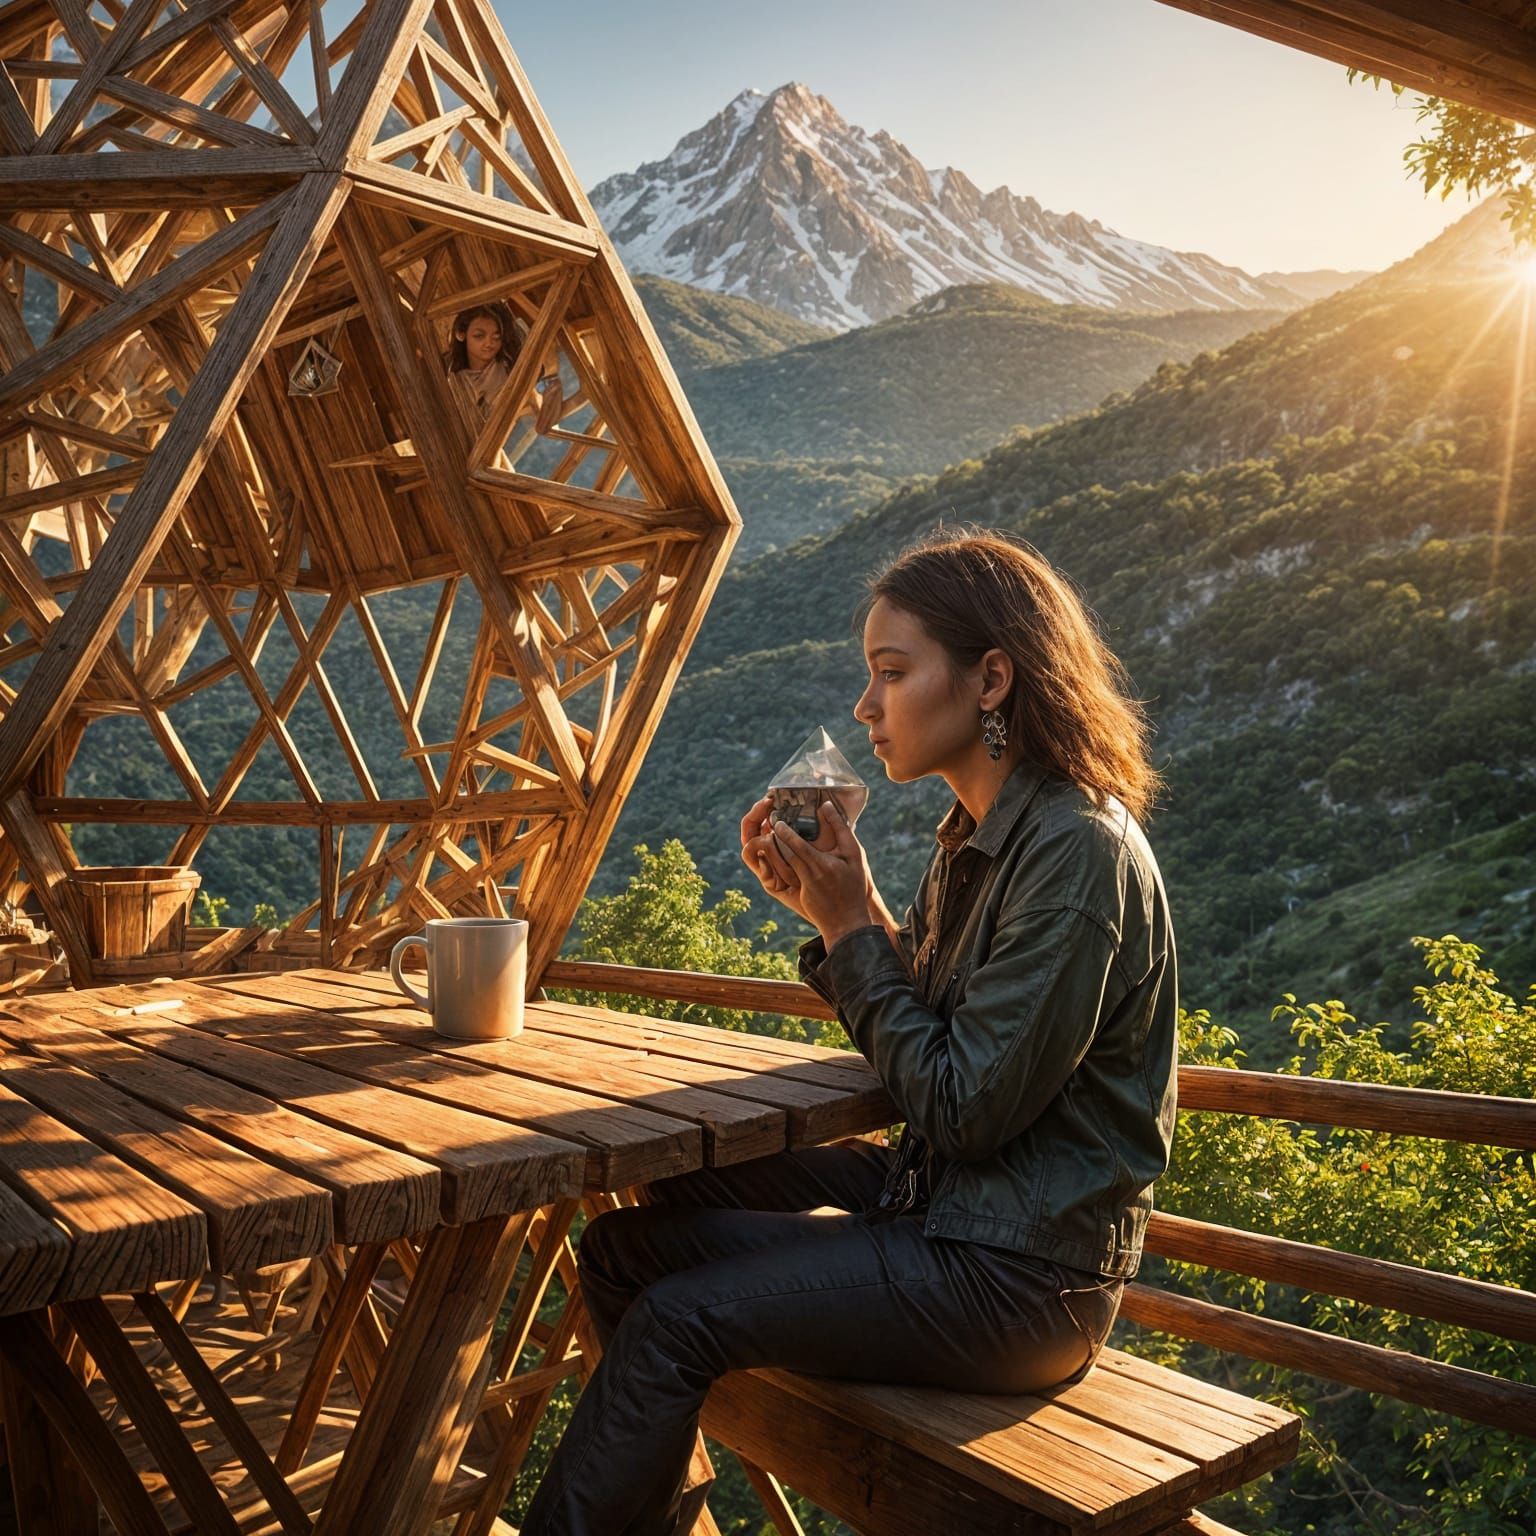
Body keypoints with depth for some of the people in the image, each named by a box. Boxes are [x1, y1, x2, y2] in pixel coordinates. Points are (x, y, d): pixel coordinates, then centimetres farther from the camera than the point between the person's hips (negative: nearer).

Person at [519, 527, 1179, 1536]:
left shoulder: (1081, 851, -21)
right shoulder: (980, 837, 7)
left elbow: (967, 1109, -22)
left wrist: (855, 927, -16)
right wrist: (826, 912, -2)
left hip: (1022, 1280, -9)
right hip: (938, 1203, 9)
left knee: (676, 1319, -16)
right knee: (626, 1236, 6)